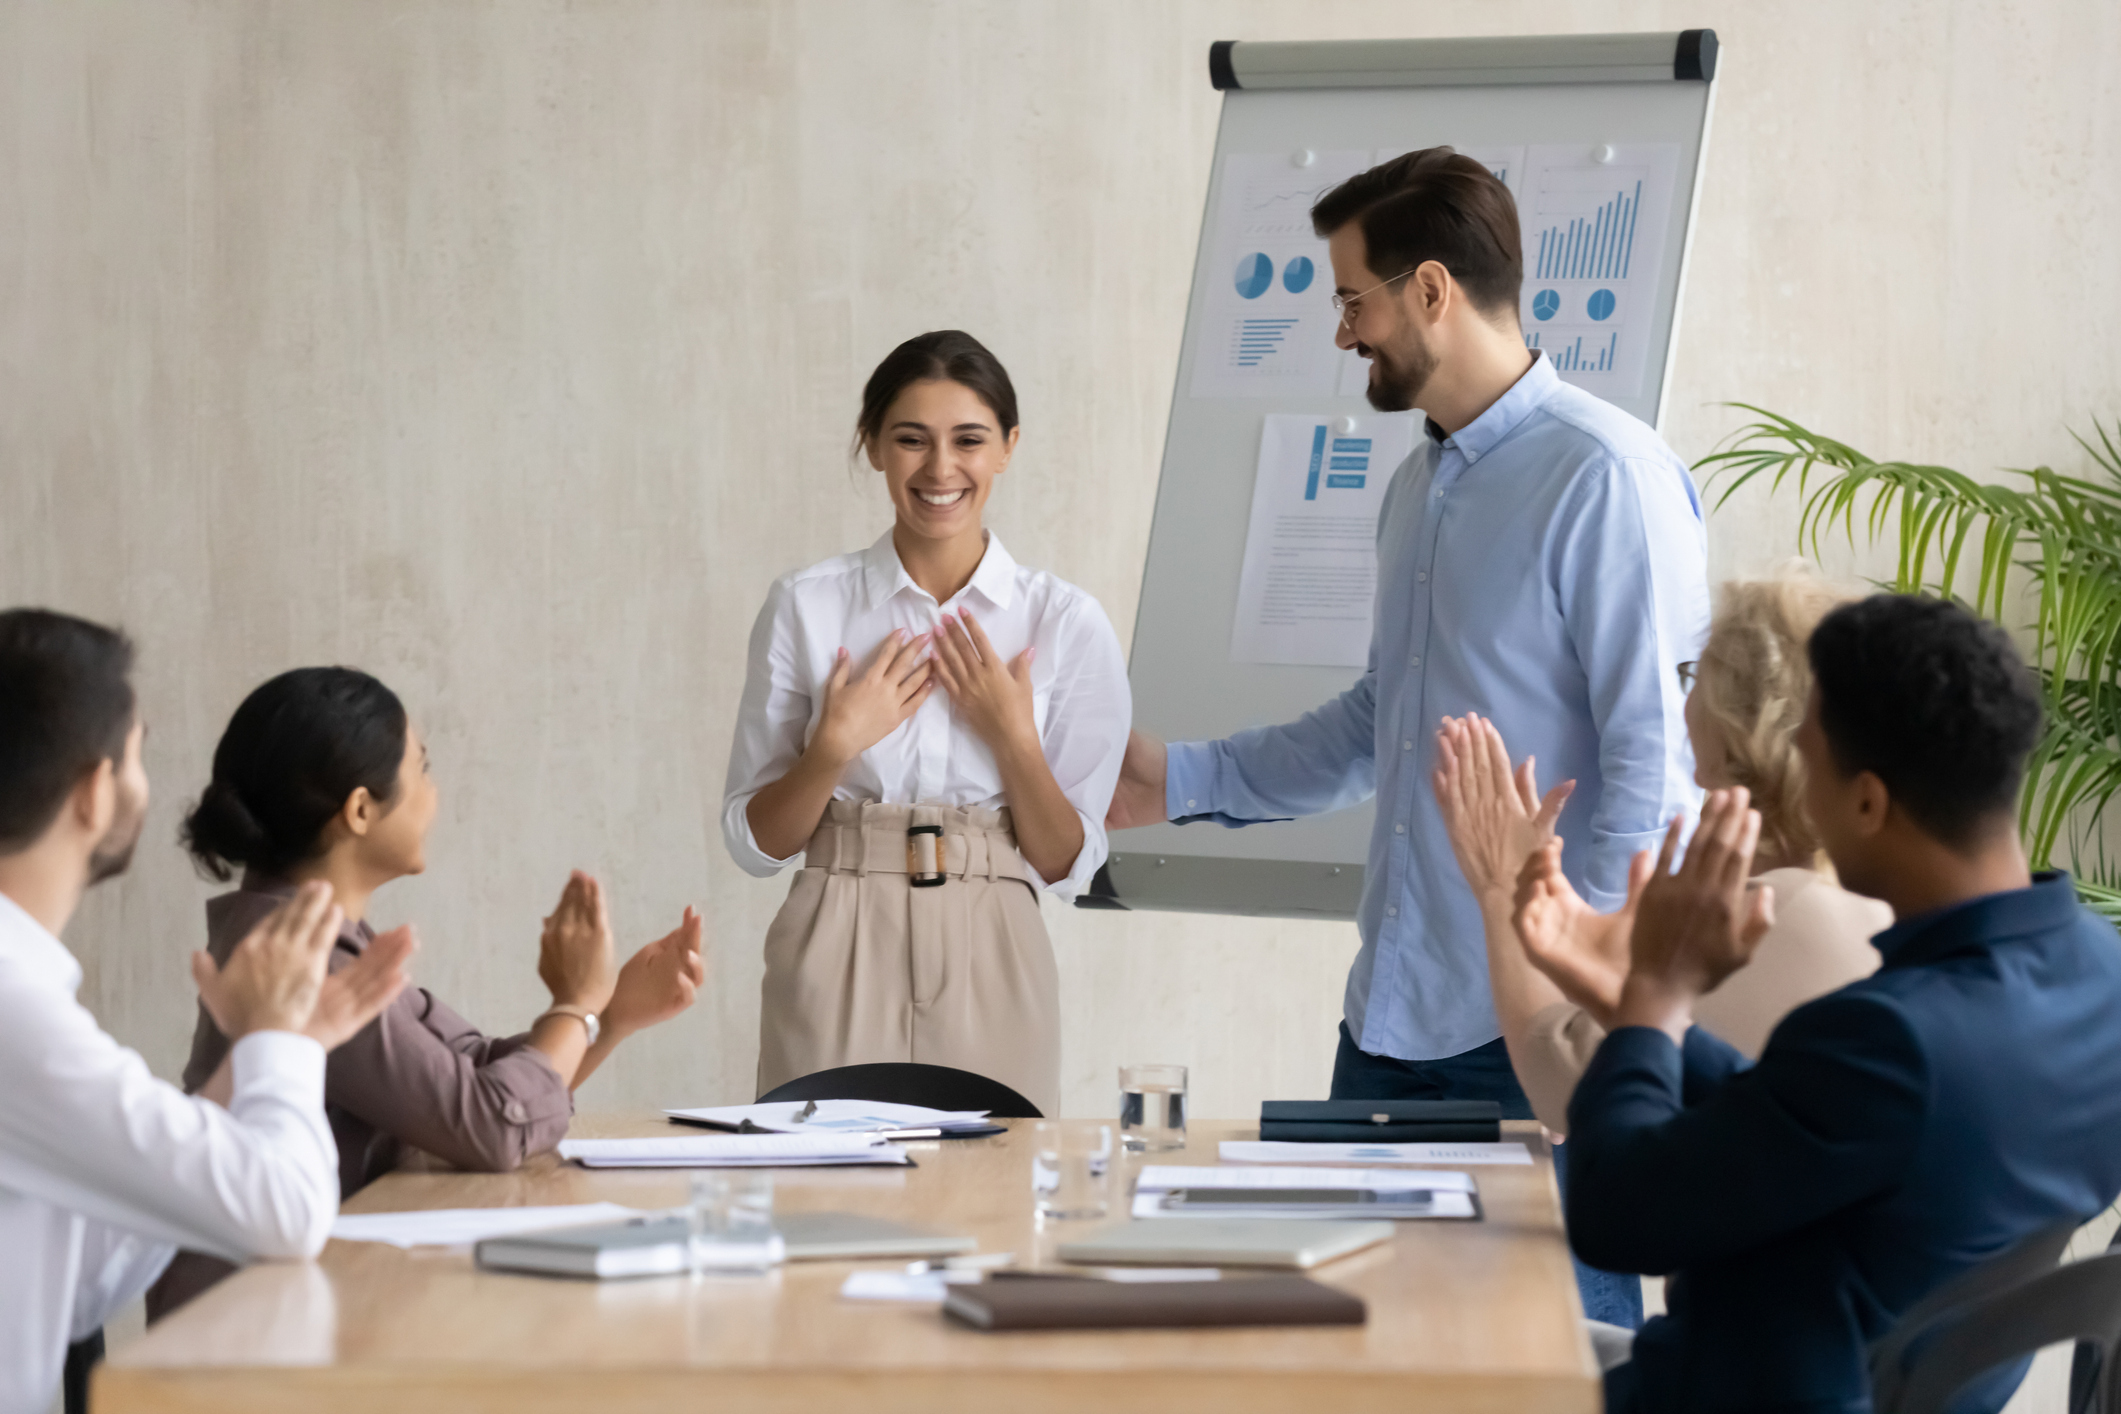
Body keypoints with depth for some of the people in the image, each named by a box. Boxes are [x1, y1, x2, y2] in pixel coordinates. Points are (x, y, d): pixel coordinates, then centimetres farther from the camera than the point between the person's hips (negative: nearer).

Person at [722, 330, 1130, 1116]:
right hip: (840, 962, 0)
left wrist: (1012, 737, -10)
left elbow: (1069, 866, 3)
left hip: (989, 967, 0)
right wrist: (836, 745, -9)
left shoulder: (1065, 623, 3)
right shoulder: (807, 607, 3)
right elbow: (753, 842, 6)